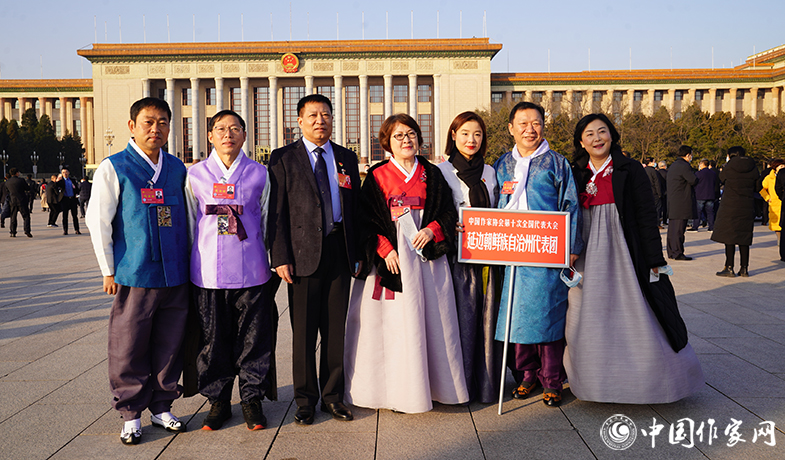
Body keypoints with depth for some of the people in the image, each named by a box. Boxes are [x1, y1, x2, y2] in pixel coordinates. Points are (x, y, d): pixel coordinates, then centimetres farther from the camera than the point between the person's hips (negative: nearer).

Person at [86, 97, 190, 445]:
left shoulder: (178, 168, 10)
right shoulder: (113, 168, -2)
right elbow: (98, 222, -2)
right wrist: (109, 271, -3)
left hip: (175, 275, 4)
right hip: (134, 275, -3)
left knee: (170, 345, 11)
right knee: (129, 349, 4)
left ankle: (162, 407, 27)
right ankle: (131, 414, 21)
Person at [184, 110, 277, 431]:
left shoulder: (259, 174, 6)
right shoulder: (196, 174, 7)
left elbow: (267, 221, 11)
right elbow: (189, 223, 12)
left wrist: (272, 262, 11)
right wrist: (189, 266, 12)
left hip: (251, 271, 0)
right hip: (208, 272, 1)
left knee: (254, 338, 4)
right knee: (213, 338, 7)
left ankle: (252, 398, 20)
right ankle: (218, 401, 23)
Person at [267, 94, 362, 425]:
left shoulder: (347, 158, 13)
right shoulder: (284, 158, 3)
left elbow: (355, 208, 12)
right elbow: (277, 212, -2)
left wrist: (357, 252, 5)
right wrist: (280, 257, -9)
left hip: (339, 250, 3)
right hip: (303, 252, -3)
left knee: (336, 329, 9)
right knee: (303, 331, 4)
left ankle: (332, 395, 23)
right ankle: (305, 400, 19)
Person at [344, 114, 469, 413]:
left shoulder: (432, 174, 12)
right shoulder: (377, 176, 4)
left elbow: (449, 211, 11)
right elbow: (366, 219, -1)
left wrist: (433, 230, -9)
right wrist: (384, 249, -13)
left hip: (427, 256, 3)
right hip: (390, 256, -2)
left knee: (430, 321, 4)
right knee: (393, 322, -2)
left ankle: (429, 385, 17)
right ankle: (396, 391, 8)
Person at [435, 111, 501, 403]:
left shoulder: (489, 173, 15)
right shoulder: (441, 171, 2)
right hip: (458, 256, -4)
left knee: (487, 317, 6)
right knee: (462, 319, -3)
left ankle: (487, 384, 19)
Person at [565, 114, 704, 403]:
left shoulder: (630, 171, -1)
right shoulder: (576, 175, 8)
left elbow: (647, 216, -3)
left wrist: (654, 260, -7)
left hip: (624, 255, -3)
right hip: (588, 258, 3)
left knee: (636, 320, 1)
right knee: (590, 322, 6)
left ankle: (648, 382, 17)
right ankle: (599, 382, 20)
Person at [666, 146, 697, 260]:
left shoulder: (672, 166, 18)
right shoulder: (684, 166, -13)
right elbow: (693, 181, -19)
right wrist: (696, 178, 3)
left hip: (672, 202, 10)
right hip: (681, 202, -10)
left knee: (672, 228, 11)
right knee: (679, 229, -7)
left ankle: (671, 252, 16)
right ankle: (678, 253, -4)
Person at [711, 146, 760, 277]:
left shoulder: (729, 167, -6)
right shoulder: (753, 167, 3)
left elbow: (721, 179, 10)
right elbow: (757, 186, 11)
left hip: (730, 206, -4)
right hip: (747, 206, 4)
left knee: (729, 238, 0)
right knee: (744, 238, 10)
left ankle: (729, 268, 0)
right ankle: (744, 268, 13)